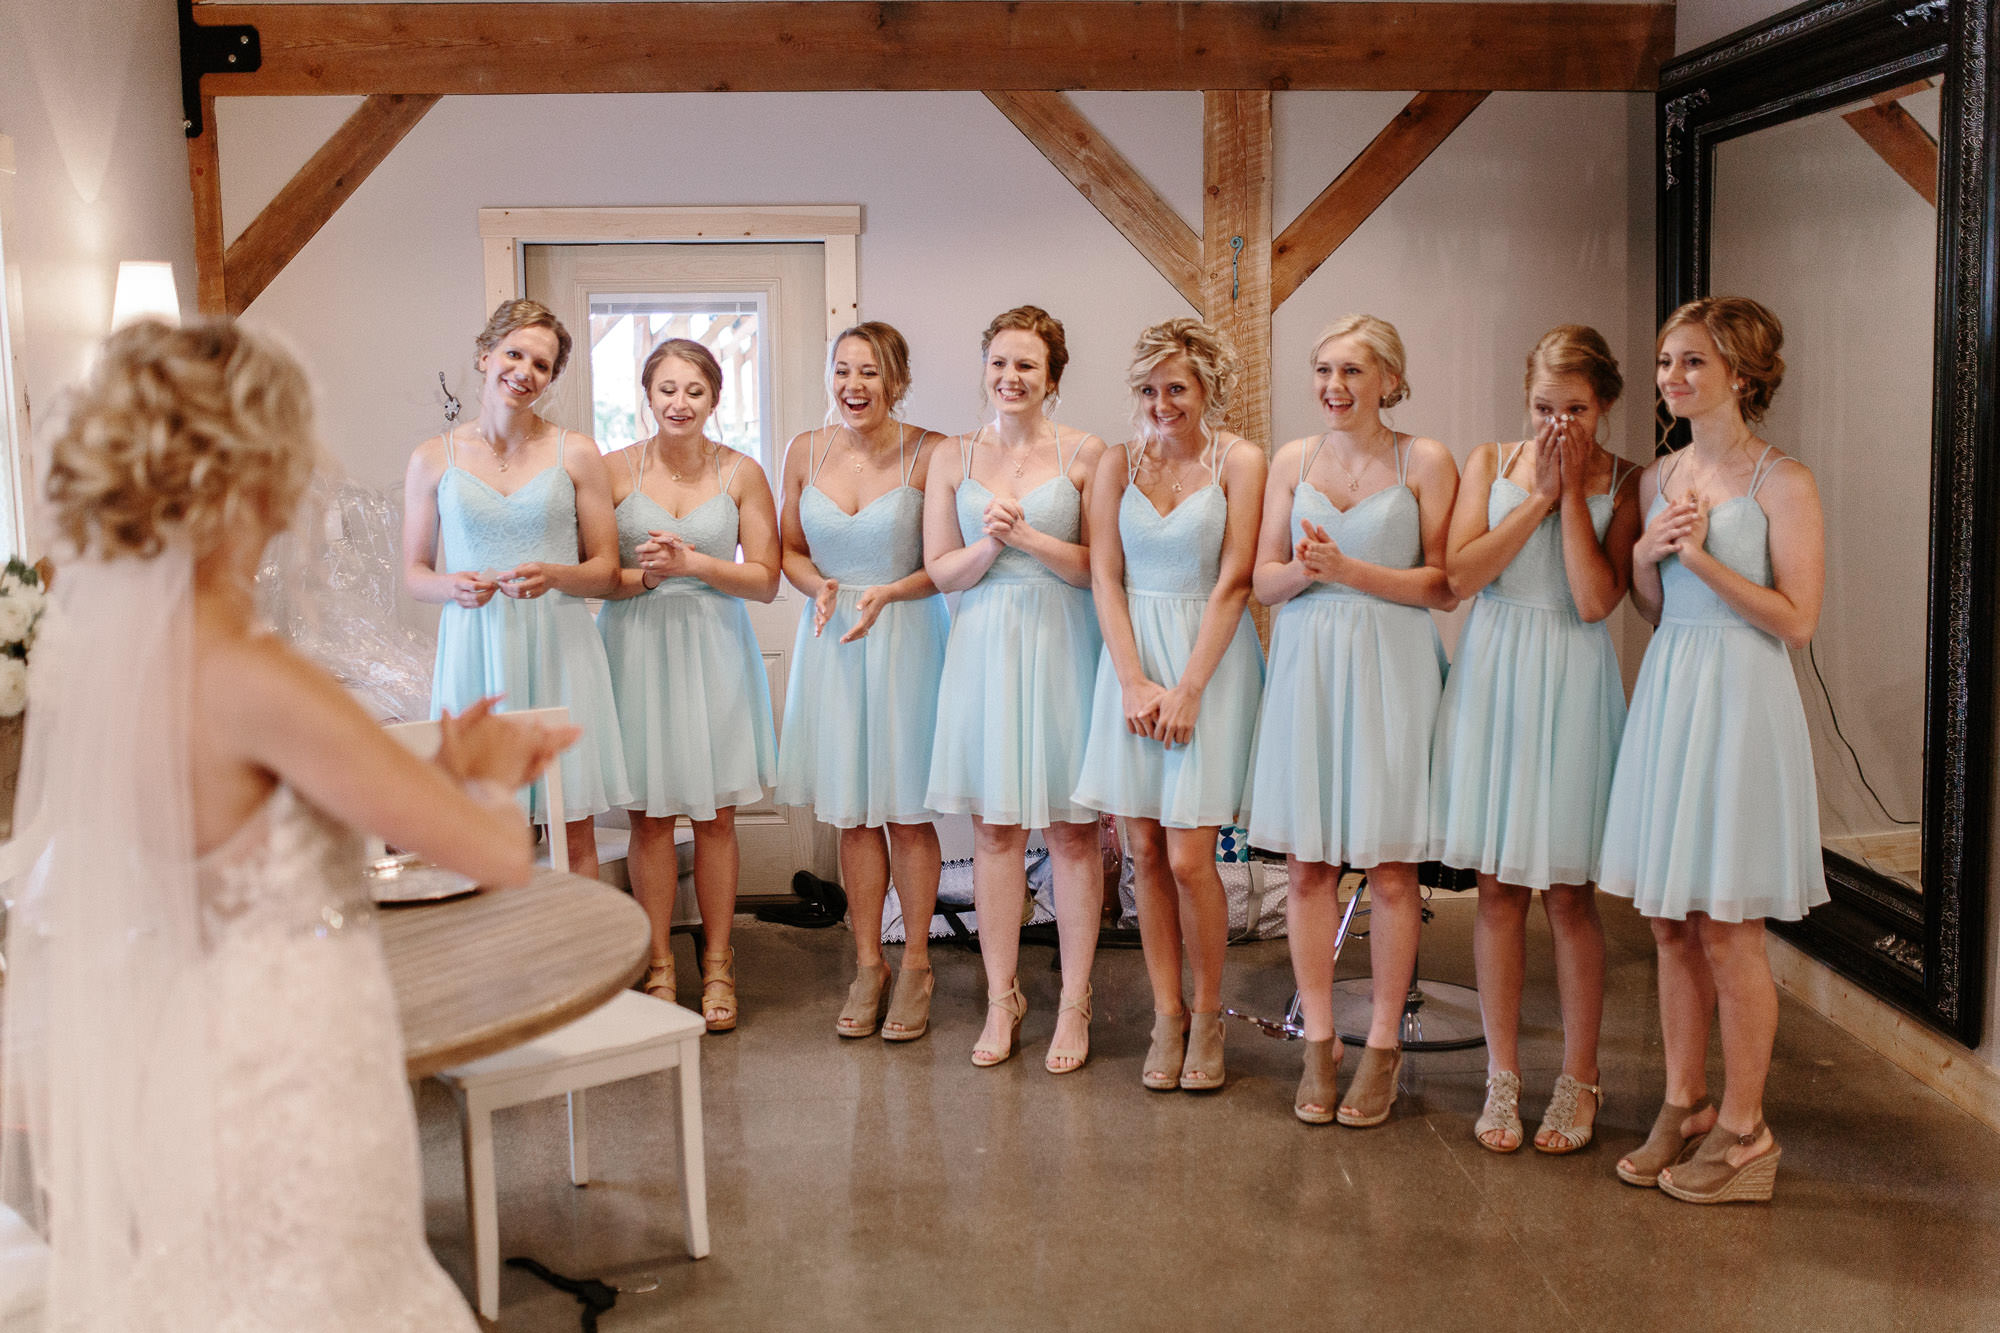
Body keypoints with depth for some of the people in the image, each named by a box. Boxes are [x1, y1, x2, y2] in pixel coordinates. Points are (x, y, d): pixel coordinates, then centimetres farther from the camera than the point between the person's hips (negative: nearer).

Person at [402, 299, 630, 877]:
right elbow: (414, 573, 11)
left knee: (572, 833, 1)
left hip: (557, 650, 0)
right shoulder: (433, 459, 6)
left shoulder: (576, 454, 4)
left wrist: (552, 576, -14)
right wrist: (453, 586, -11)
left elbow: (606, 570, 7)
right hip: (473, 650, 0)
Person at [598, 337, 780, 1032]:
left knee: (716, 815, 4)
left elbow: (765, 580, 0)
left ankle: (718, 966, 15)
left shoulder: (741, 473, 2)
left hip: (714, 650, 1)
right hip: (636, 648, 0)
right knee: (650, 814, 2)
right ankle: (659, 965, 15)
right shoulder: (615, 470, 0)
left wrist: (692, 563, -14)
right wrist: (642, 575, -17)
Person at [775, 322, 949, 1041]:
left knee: (907, 812, 3)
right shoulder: (805, 451, 3)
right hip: (832, 639, 3)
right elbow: (789, 549, 12)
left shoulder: (929, 453, -9)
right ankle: (867, 965, 21)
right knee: (851, 812, 8)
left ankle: (915, 967, 18)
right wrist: (820, 587, -8)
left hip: (907, 638, -3)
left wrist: (888, 593, -21)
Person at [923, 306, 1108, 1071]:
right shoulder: (954, 460, 7)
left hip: (1061, 647, -2)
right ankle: (1002, 997, 18)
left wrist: (1028, 537, -16)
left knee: (1071, 828, 2)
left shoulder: (1085, 455, -1)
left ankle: (1074, 1005, 12)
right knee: (994, 829, 6)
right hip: (984, 648, 2)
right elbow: (940, 570, 5)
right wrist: (988, 544, -13)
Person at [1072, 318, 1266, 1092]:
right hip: (1133, 656, 3)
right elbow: (1104, 577, 4)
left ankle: (1208, 1015, 12)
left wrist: (1187, 689, -11)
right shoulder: (1119, 463, 7)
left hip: (1210, 658, -3)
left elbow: (1233, 583, -7)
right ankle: (1166, 1014, 16)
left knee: (1189, 857, -7)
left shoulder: (1238, 462, -3)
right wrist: (1133, 681, -7)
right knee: (1145, 850, 4)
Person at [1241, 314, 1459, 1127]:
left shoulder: (1424, 462, -1)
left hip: (1388, 670, -3)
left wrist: (1350, 570, -14)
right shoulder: (1293, 461, 10)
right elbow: (1263, 580, 9)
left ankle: (1382, 1047, 14)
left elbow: (1446, 586, -5)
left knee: (1389, 869, 1)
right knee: (1307, 866, 5)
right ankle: (1319, 1043, 16)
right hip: (1306, 666, 3)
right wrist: (1308, 568, -12)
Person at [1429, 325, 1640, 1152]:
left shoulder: (1623, 483, -1)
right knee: (1498, 886, 6)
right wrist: (1539, 493, -9)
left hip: (1571, 687, -2)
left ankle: (1578, 1082, 16)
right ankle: (1502, 1077, 16)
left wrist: (1573, 492, -11)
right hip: (1493, 677, 2)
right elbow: (1460, 573, -7)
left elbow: (1595, 599, -14)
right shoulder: (1492, 463, 6)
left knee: (1568, 891, 2)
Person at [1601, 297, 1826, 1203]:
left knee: (1729, 931, -1)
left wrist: (1704, 557, -17)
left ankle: (1742, 1130, 12)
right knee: (1671, 923, 11)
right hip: (1665, 693, 6)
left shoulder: (1781, 483, -9)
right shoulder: (1660, 479, 10)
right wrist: (1646, 554, -3)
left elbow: (1797, 621, -14)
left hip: (1738, 702, -6)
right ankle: (1682, 1108, 23)